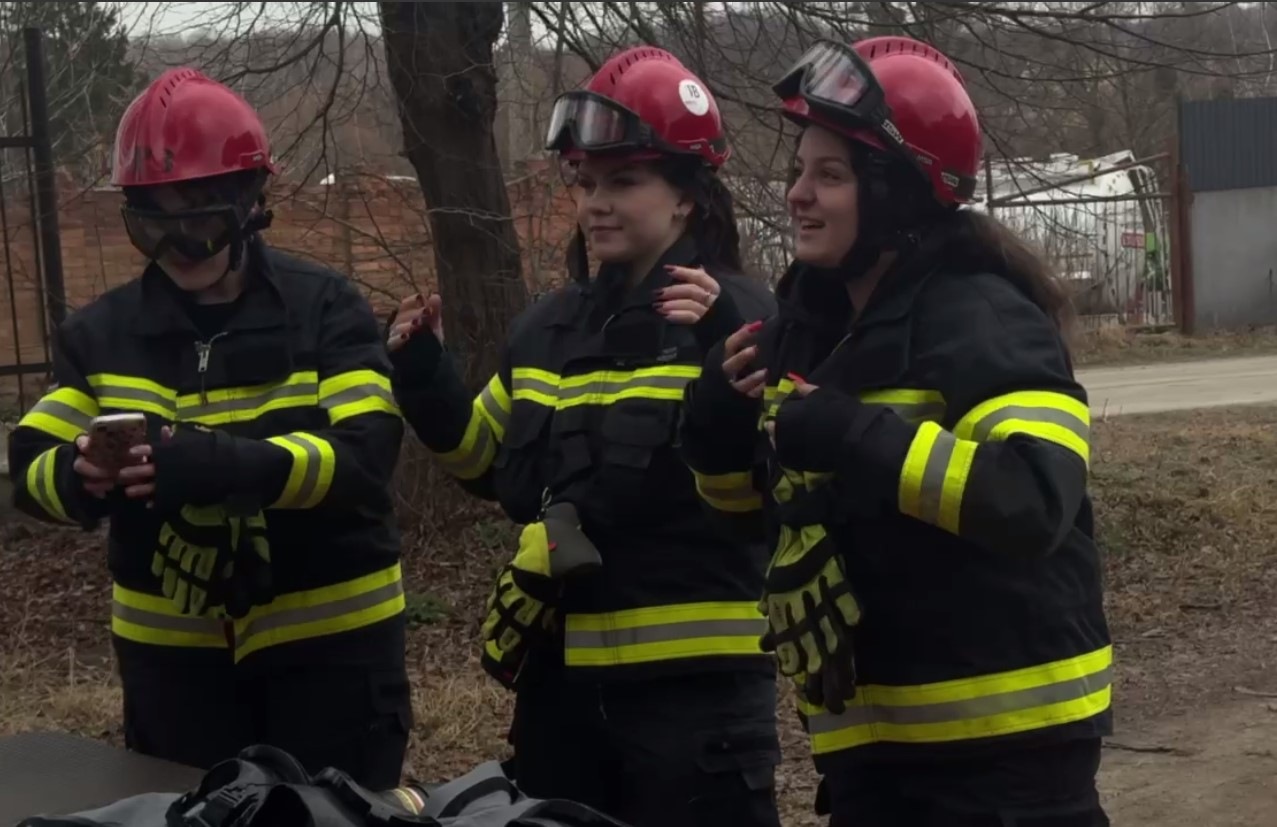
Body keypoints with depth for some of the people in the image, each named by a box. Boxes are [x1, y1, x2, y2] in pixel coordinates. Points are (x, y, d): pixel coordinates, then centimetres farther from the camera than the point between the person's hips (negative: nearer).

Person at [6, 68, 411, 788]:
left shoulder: (326, 309, -8)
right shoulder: (103, 331, 1)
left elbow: (367, 455, -20)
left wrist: (230, 463, -37)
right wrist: (83, 475, -29)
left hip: (328, 636, -3)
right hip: (170, 648, 3)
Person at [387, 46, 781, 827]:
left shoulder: (736, 316, -9)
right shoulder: (550, 326, 10)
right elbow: (495, 465, 21)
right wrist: (425, 377, 7)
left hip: (695, 679, -6)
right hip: (563, 672, 7)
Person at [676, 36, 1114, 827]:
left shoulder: (977, 319, -15)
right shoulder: (811, 325, 9)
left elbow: (1035, 496, -31)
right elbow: (757, 507, 20)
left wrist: (847, 433, -29)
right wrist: (721, 414, 0)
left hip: (1002, 746, -8)